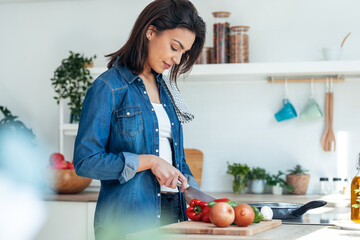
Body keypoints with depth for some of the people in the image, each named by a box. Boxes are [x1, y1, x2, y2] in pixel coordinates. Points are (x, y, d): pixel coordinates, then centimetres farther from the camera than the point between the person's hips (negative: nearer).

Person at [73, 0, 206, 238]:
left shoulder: (165, 88, 14)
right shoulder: (108, 88, -9)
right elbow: (85, 161, -14)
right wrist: (149, 161, -17)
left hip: (173, 212, 7)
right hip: (128, 219, -7)